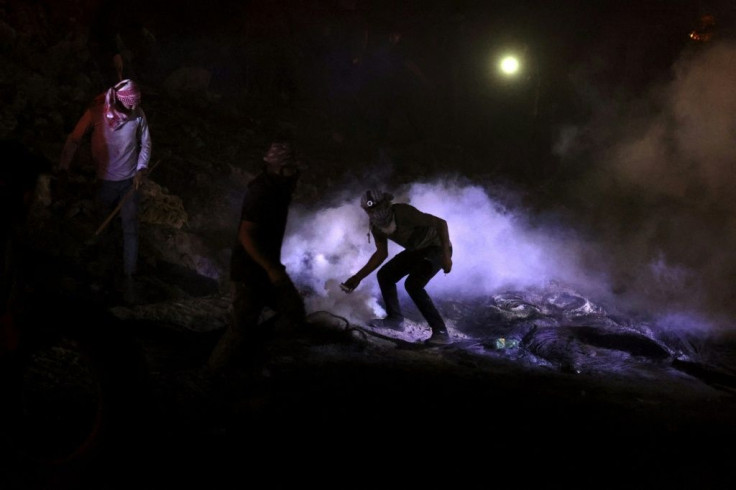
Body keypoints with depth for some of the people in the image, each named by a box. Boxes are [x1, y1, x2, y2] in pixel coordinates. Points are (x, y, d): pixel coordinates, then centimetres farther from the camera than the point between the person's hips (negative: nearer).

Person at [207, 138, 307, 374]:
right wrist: (271, 268, -30)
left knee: (295, 314, -1)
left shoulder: (277, 188, 4)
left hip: (268, 265, 8)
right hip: (249, 269, -8)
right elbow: (246, 236, -28)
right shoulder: (260, 192, -23)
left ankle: (251, 343, 19)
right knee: (243, 326, -1)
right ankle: (216, 368, 20)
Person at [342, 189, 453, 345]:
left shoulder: (403, 212, -33)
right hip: (416, 250, 8)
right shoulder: (376, 226, -8)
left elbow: (441, 223, -32)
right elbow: (381, 253, 6)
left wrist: (446, 255, -36)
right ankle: (395, 318, 21)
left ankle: (441, 332, -21)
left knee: (413, 284, -25)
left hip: (437, 247, -8)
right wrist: (358, 277, 1)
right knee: (384, 275, 6)